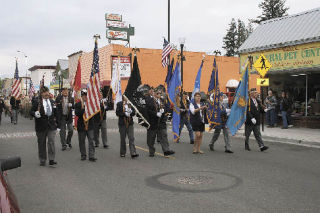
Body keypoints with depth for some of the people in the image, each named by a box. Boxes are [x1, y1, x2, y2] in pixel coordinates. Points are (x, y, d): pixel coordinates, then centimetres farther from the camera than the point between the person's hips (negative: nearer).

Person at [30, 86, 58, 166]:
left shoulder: (52, 102, 12)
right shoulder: (37, 102, -1)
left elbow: (55, 112, 22)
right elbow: (31, 111, -2)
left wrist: (55, 119, 13)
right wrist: (35, 114, -22)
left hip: (51, 125, 2)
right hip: (41, 126, -2)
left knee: (51, 142, -6)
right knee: (41, 143, 7)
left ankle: (51, 159, -2)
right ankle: (42, 160, 17)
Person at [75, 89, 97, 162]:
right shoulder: (78, 104, 2)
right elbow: (77, 113, -12)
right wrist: (83, 108, -19)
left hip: (90, 125, 0)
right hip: (81, 126, 0)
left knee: (91, 141, -4)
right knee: (81, 141, 8)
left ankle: (91, 156, -2)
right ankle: (83, 155, 21)